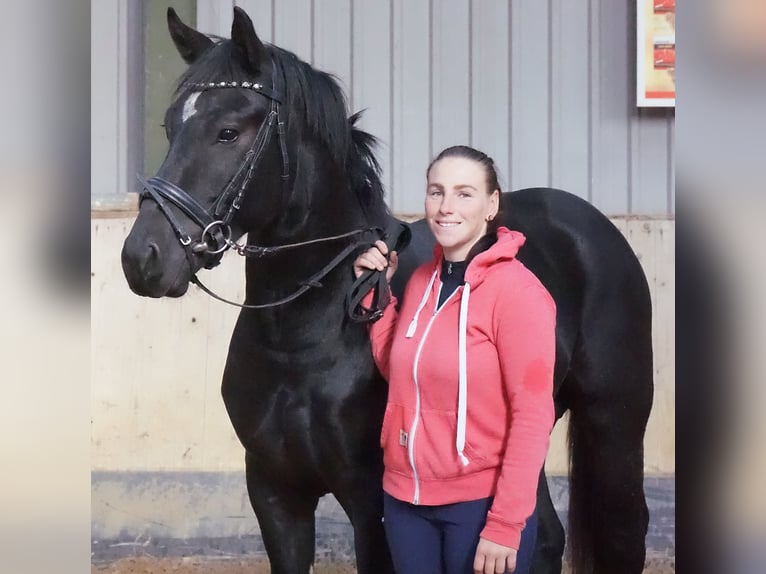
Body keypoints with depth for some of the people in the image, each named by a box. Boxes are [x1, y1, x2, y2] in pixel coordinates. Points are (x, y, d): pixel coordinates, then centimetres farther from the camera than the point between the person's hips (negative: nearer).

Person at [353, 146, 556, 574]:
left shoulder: (517, 290, -14)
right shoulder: (422, 281, 6)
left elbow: (533, 415, -15)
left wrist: (505, 525, -18)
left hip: (481, 502, -6)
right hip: (405, 495, 6)